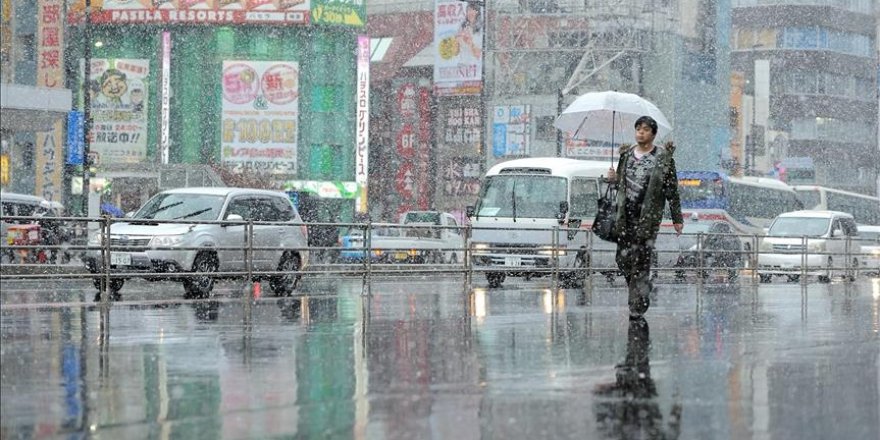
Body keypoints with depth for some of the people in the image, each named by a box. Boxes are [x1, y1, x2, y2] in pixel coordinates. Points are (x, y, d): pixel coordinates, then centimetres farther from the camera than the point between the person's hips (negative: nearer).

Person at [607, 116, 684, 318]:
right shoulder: (626, 155, 12)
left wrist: (677, 219, -1)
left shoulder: (663, 158, -1)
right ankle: (643, 287, 27)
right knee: (623, 258, 2)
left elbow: (672, 191, 0)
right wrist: (613, 179, -2)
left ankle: (637, 306, -3)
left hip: (649, 216, -5)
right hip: (625, 215, 5)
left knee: (641, 259, -8)